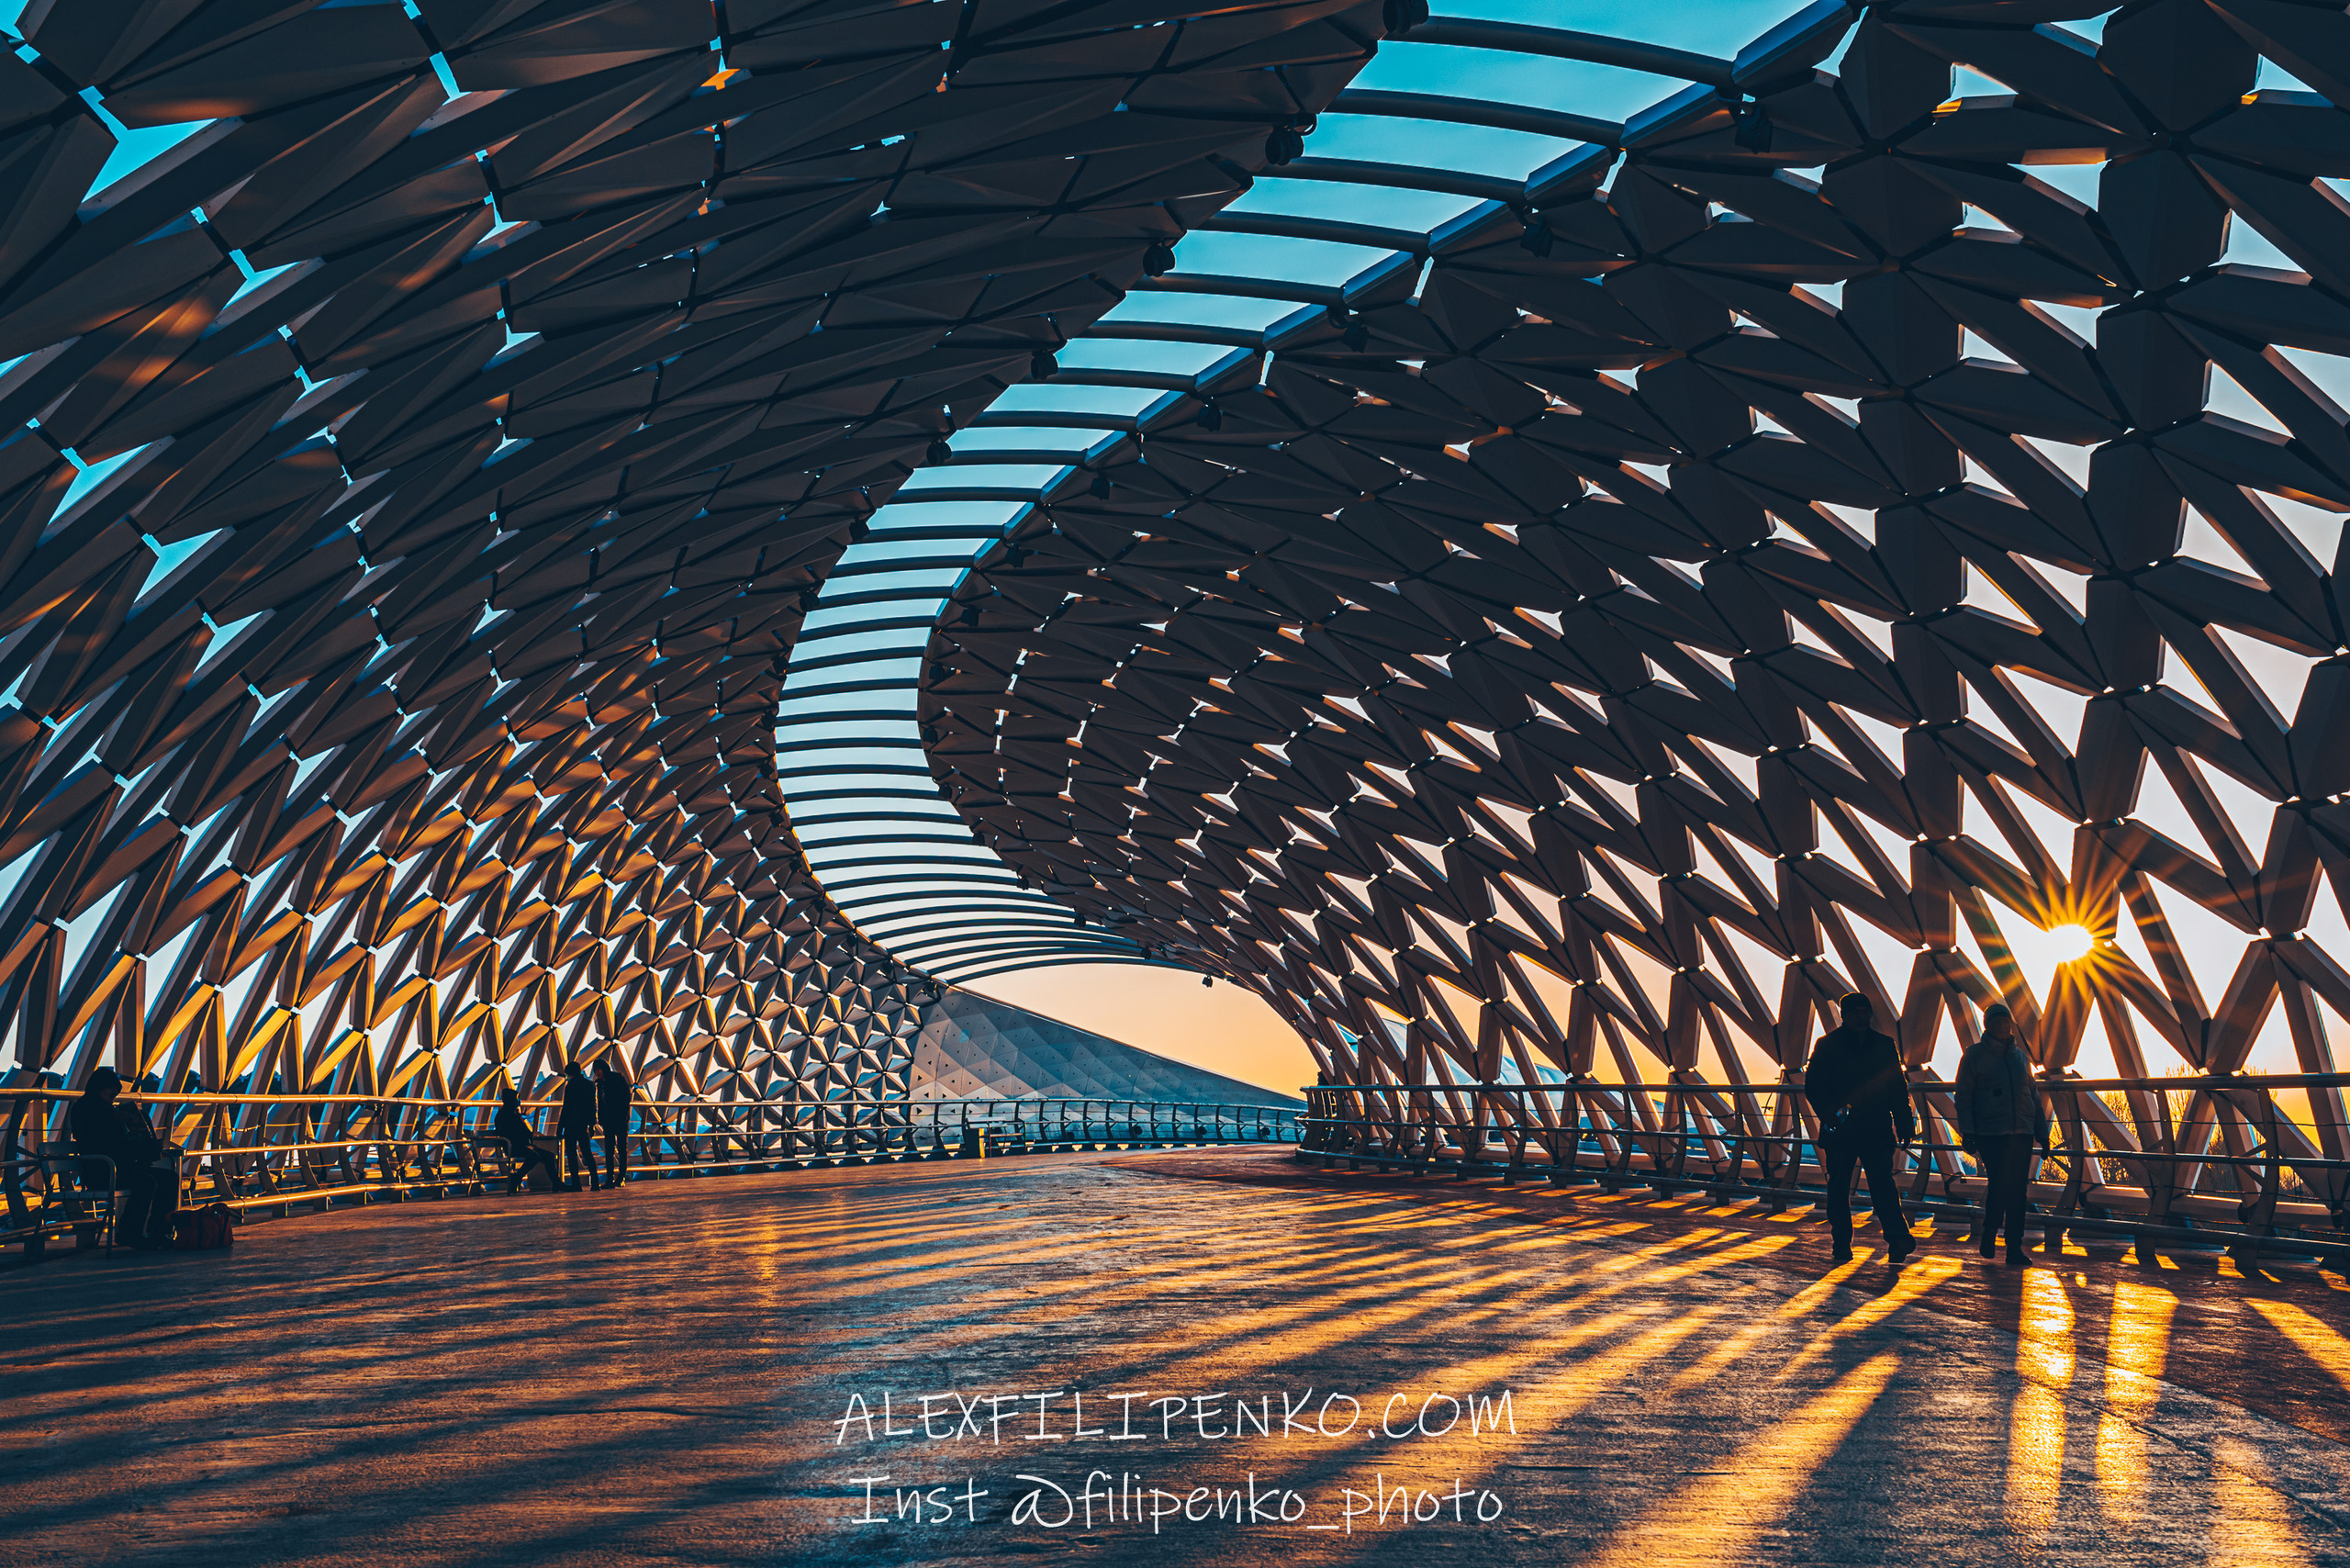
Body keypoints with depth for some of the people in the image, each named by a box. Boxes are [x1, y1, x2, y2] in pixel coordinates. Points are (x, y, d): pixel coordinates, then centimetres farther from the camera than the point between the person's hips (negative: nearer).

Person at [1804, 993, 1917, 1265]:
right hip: (1840, 1130, -1)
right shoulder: (1828, 1045, 3)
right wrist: (1830, 1115, -14)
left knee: (1883, 1185, -7)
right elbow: (1813, 1086, 0)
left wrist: (1904, 1125, 5)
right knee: (1839, 1189, 5)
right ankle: (1842, 1245, 12)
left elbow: (1898, 1089, 12)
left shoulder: (1884, 1045, 10)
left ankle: (1897, 1240, -13)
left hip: (1877, 1130, 1)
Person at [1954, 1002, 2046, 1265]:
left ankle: (2015, 1246, 8)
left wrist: (2041, 1132, 17)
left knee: (2017, 1190, 2)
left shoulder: (2020, 1056, 16)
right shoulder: (1975, 1055, 2)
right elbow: (1963, 1096, 0)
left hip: (2021, 1134, 4)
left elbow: (2033, 1095, 22)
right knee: (1999, 1184, -12)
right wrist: (1967, 1133, -8)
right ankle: (1989, 1234, 10)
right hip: (1990, 1134, -4)